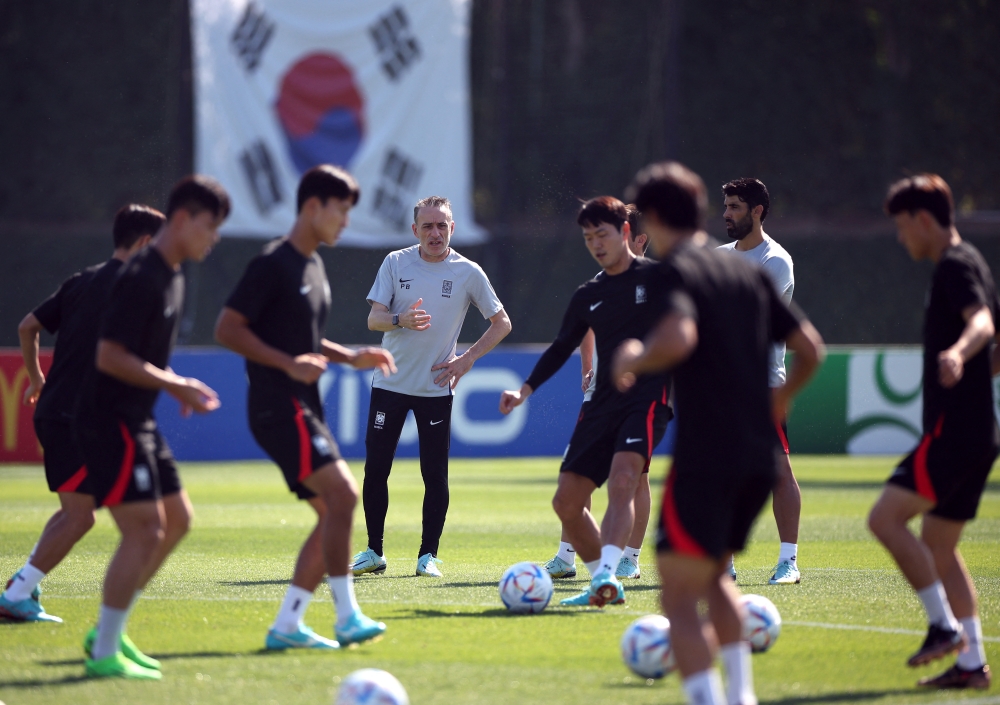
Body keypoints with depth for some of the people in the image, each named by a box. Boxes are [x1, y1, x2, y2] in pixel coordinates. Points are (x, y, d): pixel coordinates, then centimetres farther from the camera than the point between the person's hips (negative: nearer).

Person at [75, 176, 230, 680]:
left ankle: (108, 633, 19)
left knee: (176, 519, 13)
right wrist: (174, 386, -19)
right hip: (109, 424, -10)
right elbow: (109, 357, -22)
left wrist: (177, 384, 10)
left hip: (137, 422, 10)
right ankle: (104, 655, -4)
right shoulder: (141, 278, -18)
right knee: (144, 530, -11)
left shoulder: (170, 277, 14)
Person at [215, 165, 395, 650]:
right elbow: (227, 330, -14)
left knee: (334, 511, 5)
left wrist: (351, 357, 14)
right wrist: (289, 363, -20)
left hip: (304, 411, 10)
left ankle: (286, 626, 7)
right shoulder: (274, 263, -10)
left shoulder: (314, 267, 18)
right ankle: (348, 618, -17)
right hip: (278, 407, -10)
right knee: (342, 493, -19)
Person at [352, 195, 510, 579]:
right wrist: (401, 320, -26)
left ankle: (428, 555, 6)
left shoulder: (468, 272, -2)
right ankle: (374, 551, 11)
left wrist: (467, 359, -5)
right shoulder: (396, 263, 0)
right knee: (375, 468, 0)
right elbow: (374, 319, -5)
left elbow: (502, 323, 6)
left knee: (435, 475, -3)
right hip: (390, 384, 1)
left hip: (436, 388, -1)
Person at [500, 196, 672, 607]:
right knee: (566, 501, -1)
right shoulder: (588, 296, 15)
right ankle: (604, 582, 12)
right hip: (603, 401, 6)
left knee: (622, 481, -29)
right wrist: (526, 390, 10)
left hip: (648, 397, -6)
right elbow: (562, 348, 21)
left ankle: (605, 575, -39)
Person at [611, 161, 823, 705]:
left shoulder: (673, 272, -7)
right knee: (714, 575, 24)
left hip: (705, 458, -7)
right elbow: (810, 347, 14)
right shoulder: (748, 274, 14)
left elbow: (678, 338, -28)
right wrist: (780, 397, 32)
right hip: (760, 457, 7)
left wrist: (633, 360, -9)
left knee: (679, 595, -3)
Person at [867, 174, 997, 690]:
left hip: (953, 430, -11)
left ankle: (945, 626, -12)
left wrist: (956, 354, -50)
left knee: (885, 518, -14)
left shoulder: (955, 265, -11)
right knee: (939, 547, 13)